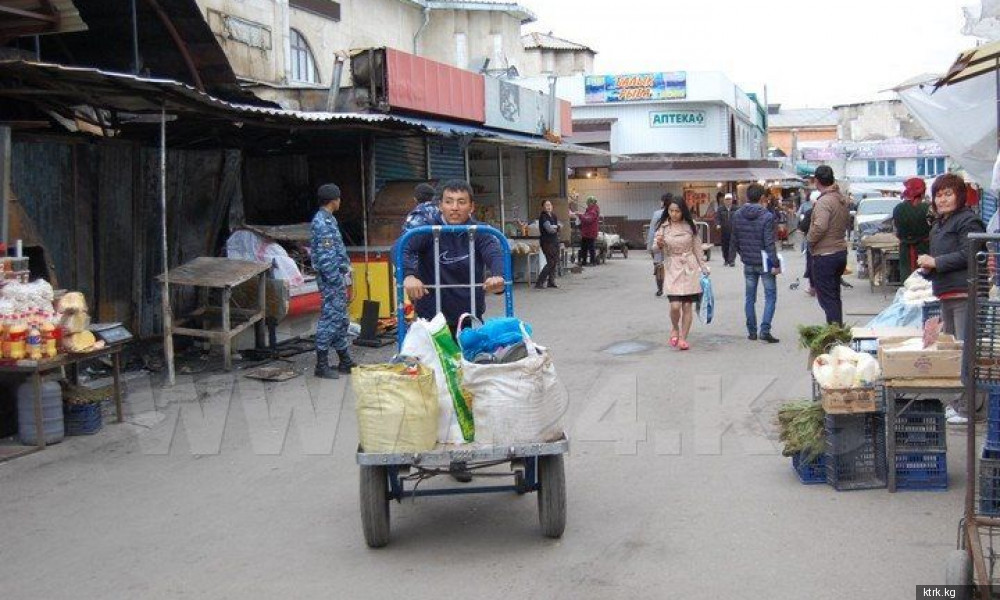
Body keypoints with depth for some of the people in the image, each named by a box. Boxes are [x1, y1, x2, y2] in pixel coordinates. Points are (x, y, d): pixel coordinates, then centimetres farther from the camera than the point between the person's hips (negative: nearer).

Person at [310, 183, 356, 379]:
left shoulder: (328, 219, 14)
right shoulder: (322, 223, -17)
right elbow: (325, 258, -21)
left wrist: (345, 271, 17)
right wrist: (339, 282, -20)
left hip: (337, 277, 10)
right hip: (331, 279, -10)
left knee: (341, 319, 14)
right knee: (330, 319, -6)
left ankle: (345, 361, 22)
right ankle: (321, 365, 0)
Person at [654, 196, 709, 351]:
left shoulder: (689, 226, 2)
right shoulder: (663, 226, -1)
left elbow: (697, 248, 11)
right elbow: (655, 248, 1)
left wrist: (703, 267, 11)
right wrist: (659, 244, -21)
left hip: (690, 268, 2)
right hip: (672, 268, -1)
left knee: (687, 305, 1)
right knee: (675, 305, -12)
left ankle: (683, 338, 12)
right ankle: (674, 329, 18)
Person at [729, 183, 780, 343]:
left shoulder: (737, 215, 0)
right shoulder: (766, 216, -15)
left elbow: (734, 240, 7)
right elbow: (769, 243, -18)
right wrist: (776, 264, -13)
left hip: (748, 263, 5)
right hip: (764, 263, -5)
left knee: (749, 297, 13)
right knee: (770, 296, 4)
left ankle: (752, 331, 16)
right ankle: (764, 330, -6)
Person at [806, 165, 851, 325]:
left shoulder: (824, 201, -20)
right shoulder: (842, 199, 9)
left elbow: (820, 227, -29)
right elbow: (847, 223, 21)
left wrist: (810, 240, -14)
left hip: (824, 255, -9)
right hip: (841, 251, 9)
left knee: (826, 298, -4)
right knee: (835, 295, 19)